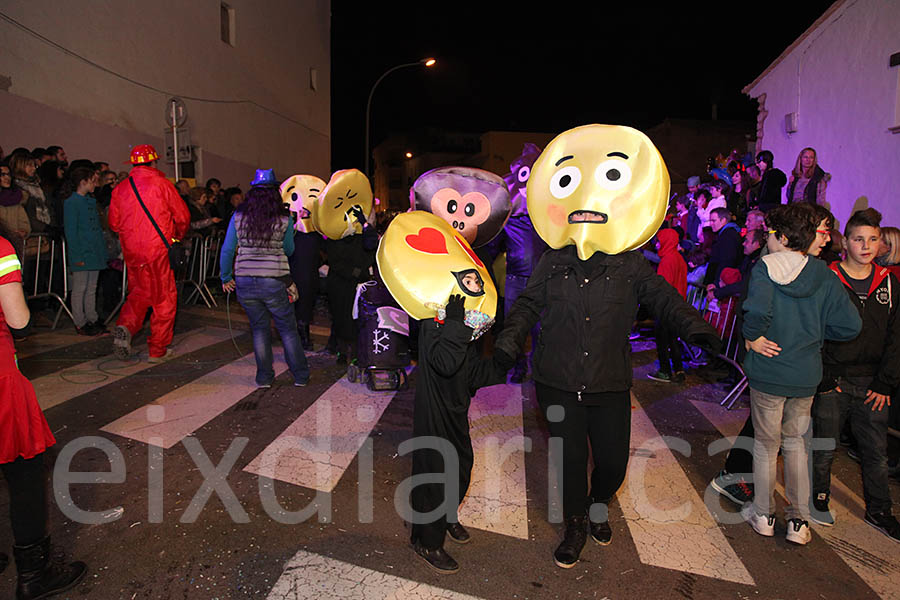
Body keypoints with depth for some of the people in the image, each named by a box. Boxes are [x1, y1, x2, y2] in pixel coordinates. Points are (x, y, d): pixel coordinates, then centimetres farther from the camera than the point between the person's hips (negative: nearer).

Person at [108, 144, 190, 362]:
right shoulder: (161, 184, -6)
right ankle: (158, 350, 10)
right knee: (165, 298, 5)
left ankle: (125, 326, -5)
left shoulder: (120, 189, 6)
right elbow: (183, 216, -4)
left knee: (139, 292, 21)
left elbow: (114, 223, 11)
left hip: (131, 251, 5)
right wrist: (178, 235, 16)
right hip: (158, 249, -5)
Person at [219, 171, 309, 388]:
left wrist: (226, 278, 13)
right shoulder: (284, 220, -4)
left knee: (259, 329, 16)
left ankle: (264, 377, 20)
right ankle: (300, 375, 18)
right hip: (275, 281, -2)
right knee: (288, 329, 11)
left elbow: (227, 250, 3)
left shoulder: (238, 216, 1)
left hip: (245, 282, 2)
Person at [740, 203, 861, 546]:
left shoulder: (765, 267, -15)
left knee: (766, 444, 13)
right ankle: (799, 521, 25)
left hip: (767, 372, -4)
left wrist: (751, 337, -16)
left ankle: (763, 515, 28)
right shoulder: (823, 275, -2)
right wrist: (814, 331, 11)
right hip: (806, 375, 4)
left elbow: (758, 309, -34)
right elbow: (850, 326, -4)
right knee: (797, 443, 20)